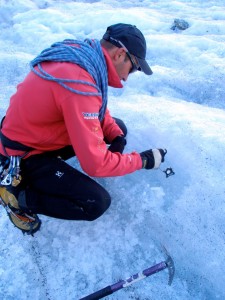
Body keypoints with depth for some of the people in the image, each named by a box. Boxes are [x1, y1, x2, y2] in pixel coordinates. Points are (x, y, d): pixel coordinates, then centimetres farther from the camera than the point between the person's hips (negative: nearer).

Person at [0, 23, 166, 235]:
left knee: (119, 128, 8)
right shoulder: (79, 84, -34)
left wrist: (116, 136, -7)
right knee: (96, 203, -15)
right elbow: (96, 163, -31)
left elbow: (98, 108, 10)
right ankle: (17, 193, 0)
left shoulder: (81, 54, -5)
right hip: (26, 156, -9)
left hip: (42, 132, 9)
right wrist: (143, 160, -18)